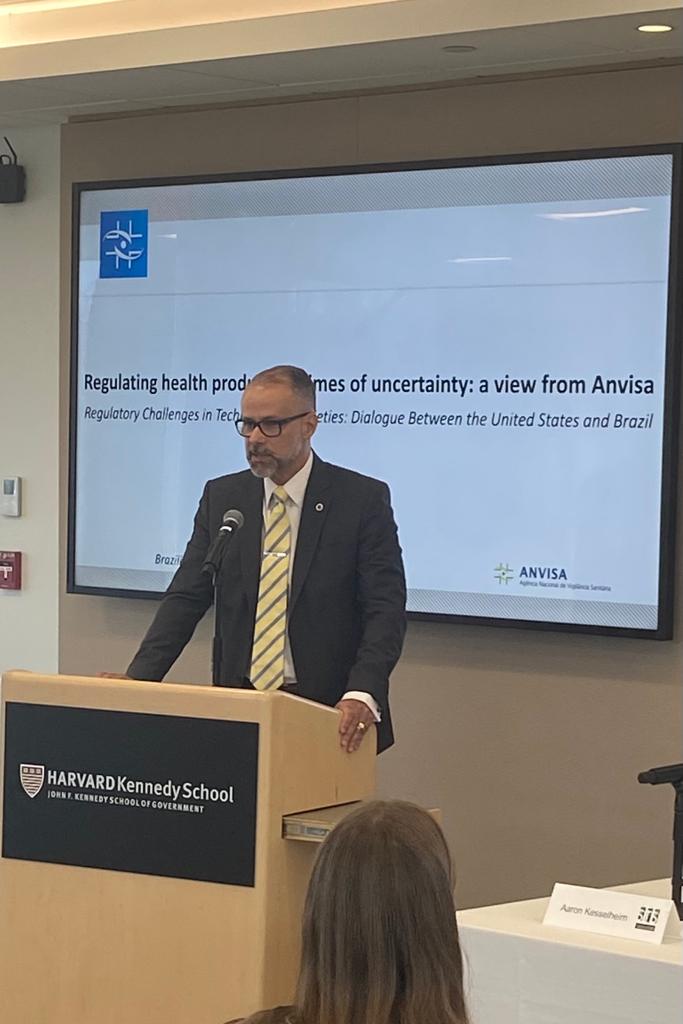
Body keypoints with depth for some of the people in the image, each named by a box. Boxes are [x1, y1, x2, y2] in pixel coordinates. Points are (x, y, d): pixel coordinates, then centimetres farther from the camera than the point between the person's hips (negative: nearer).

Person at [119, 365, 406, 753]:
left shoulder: (364, 499, -3)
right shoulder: (222, 497, 8)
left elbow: (386, 608, -9)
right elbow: (186, 600, 5)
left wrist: (363, 694, -26)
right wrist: (137, 680, -9)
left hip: (329, 711, -3)